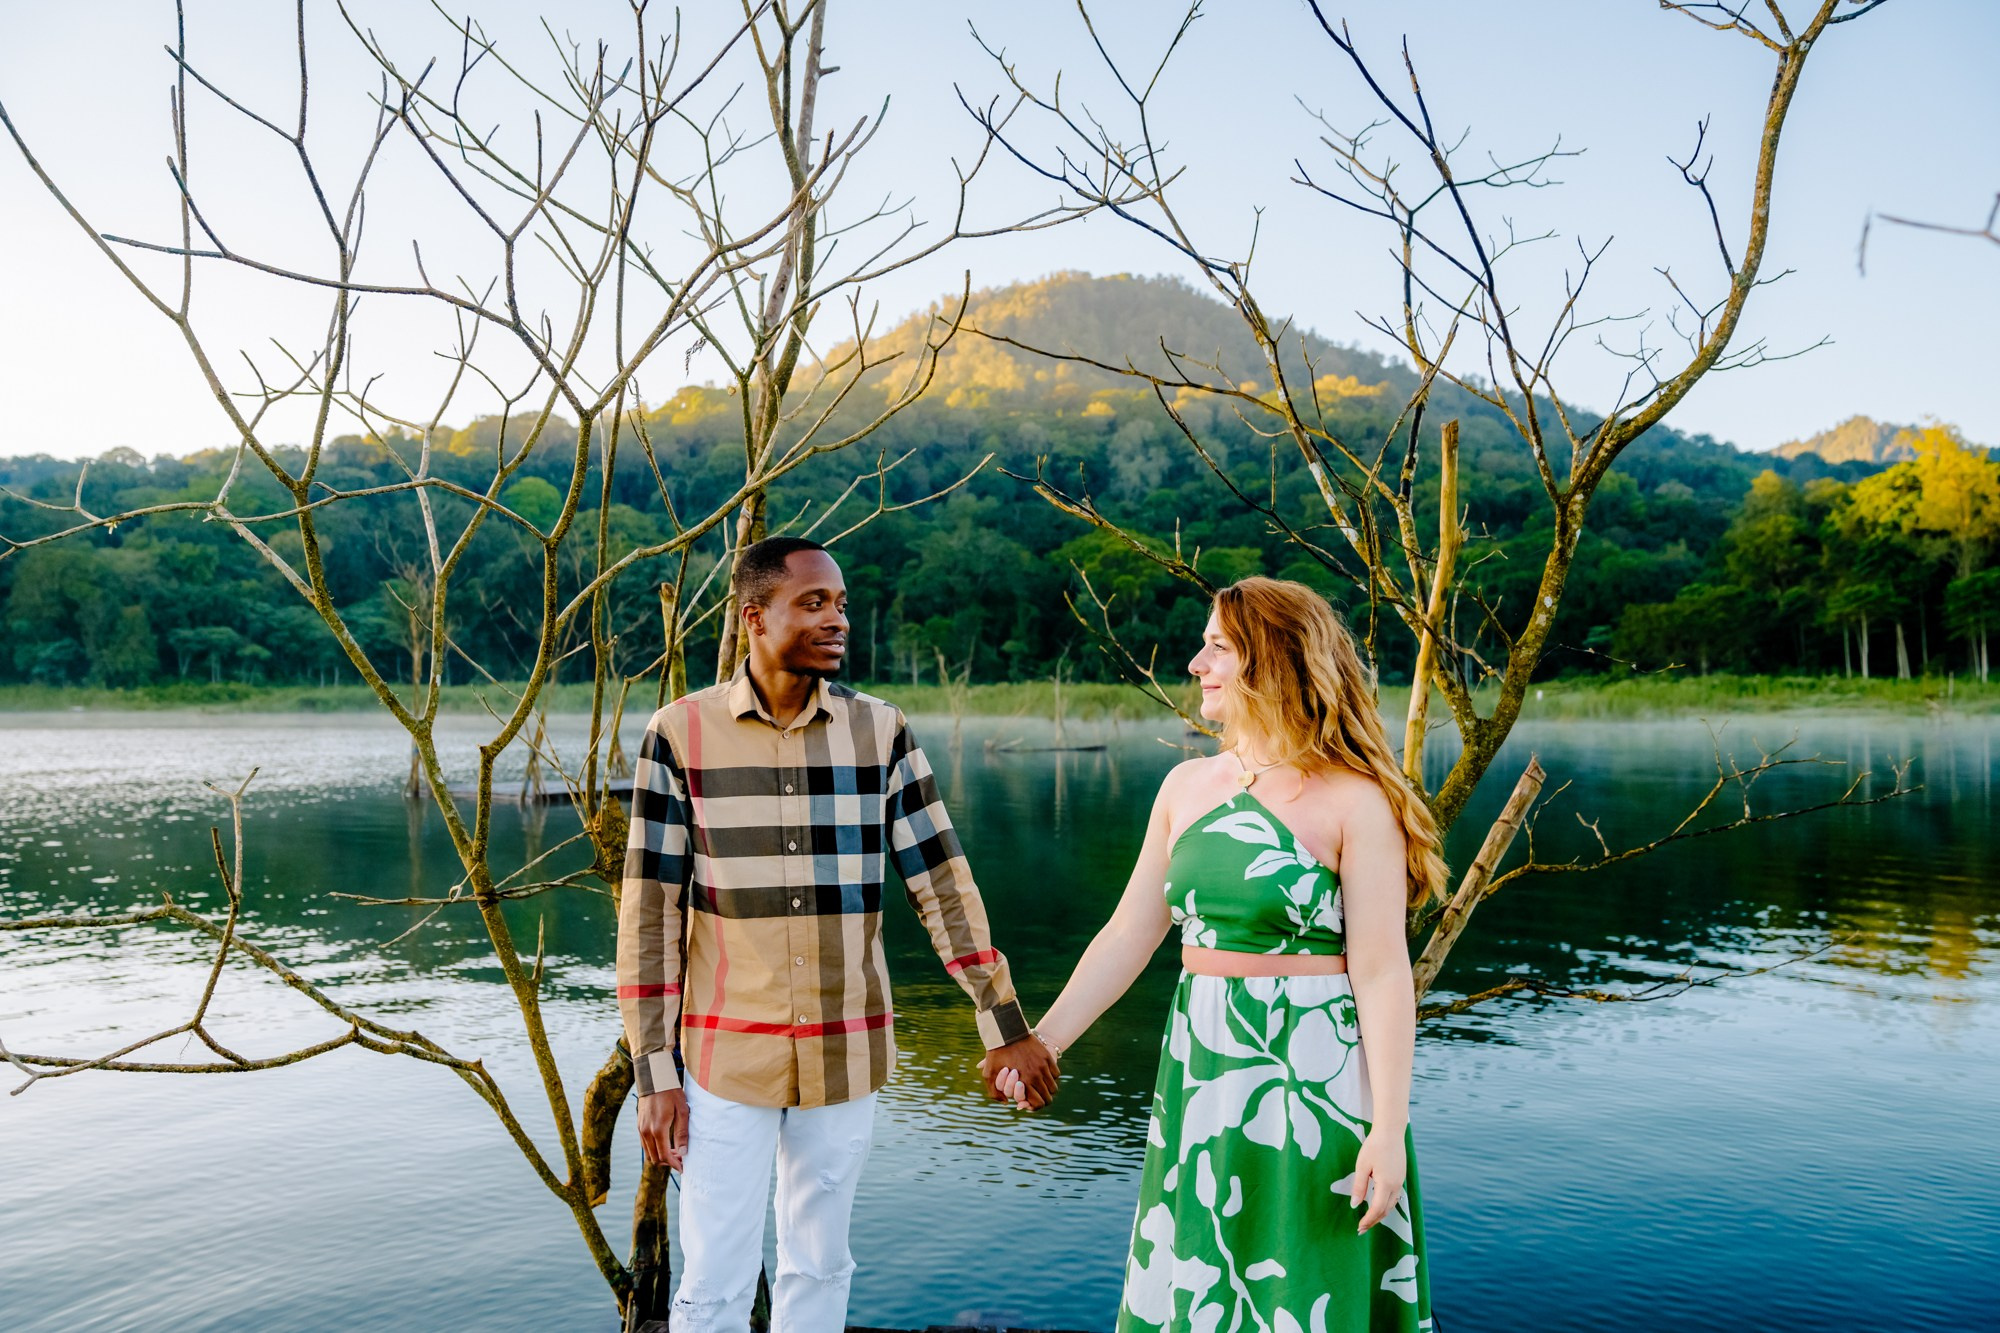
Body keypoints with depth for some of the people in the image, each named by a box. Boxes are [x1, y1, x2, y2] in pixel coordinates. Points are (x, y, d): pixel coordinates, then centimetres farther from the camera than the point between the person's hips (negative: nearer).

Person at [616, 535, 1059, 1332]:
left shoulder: (879, 731, -2)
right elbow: (650, 911, -6)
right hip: (727, 1056, -2)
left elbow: (941, 881, 0)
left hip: (846, 1053, 2)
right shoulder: (682, 734, -8)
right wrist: (655, 1071, -7)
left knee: (819, 1267, 16)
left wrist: (1006, 1025, -1)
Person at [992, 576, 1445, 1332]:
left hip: (1314, 1077, -6)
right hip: (1202, 1072, 6)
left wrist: (1388, 1130, -16)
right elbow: (1128, 936, 8)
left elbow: (1381, 975, -13)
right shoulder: (1187, 787, 6)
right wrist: (1042, 1041, 7)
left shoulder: (1353, 802, -11)